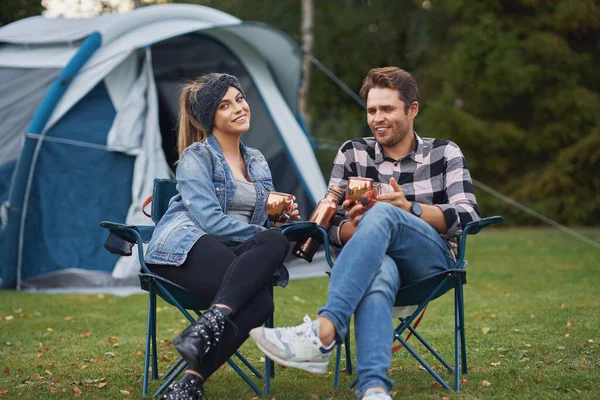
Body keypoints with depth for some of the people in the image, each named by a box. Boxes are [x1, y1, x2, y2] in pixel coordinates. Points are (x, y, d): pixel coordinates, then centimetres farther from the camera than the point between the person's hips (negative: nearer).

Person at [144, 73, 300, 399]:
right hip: (187, 247, -5)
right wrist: (263, 236, -11)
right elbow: (210, 219, -10)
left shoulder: (258, 163, 24)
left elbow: (260, 221, 24)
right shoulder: (196, 156, 3)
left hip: (231, 253, 5)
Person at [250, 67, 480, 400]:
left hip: (432, 265, -1)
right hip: (374, 260, 1)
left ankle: (322, 332, -53)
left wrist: (409, 208, -16)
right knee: (378, 272, -42)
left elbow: (468, 216, -2)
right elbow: (331, 225, 8)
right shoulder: (352, 154, 12)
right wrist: (355, 226, -17)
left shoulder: (444, 154, 10)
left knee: (382, 214, -36)